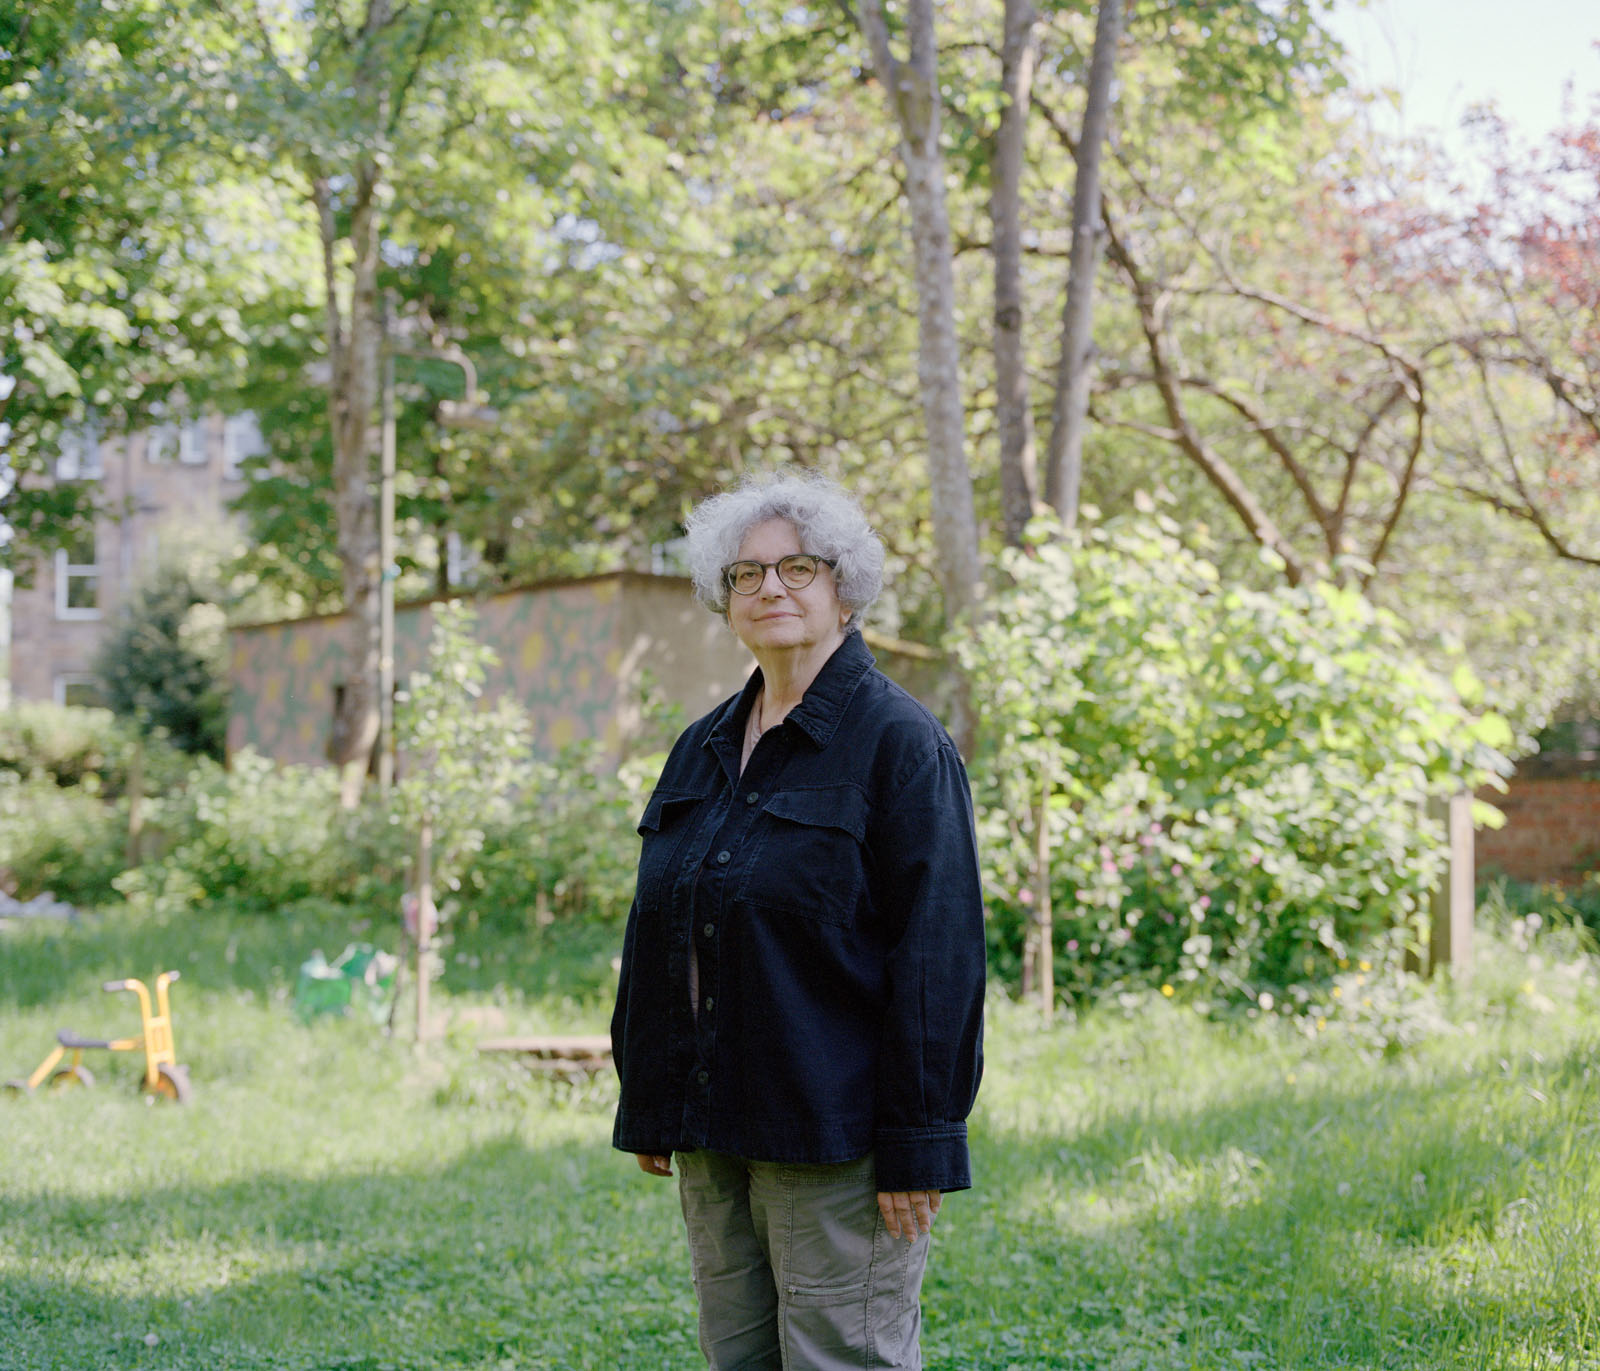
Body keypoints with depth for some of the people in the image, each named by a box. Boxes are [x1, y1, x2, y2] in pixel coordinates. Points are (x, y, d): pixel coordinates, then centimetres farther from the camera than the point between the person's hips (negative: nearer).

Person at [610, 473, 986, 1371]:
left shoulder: (899, 742, -8)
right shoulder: (704, 748, 13)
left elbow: (936, 953, -13)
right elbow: (658, 926, 18)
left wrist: (918, 1144, -16)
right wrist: (648, 1110, 15)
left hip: (834, 1132, -7)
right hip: (713, 1130, 7)